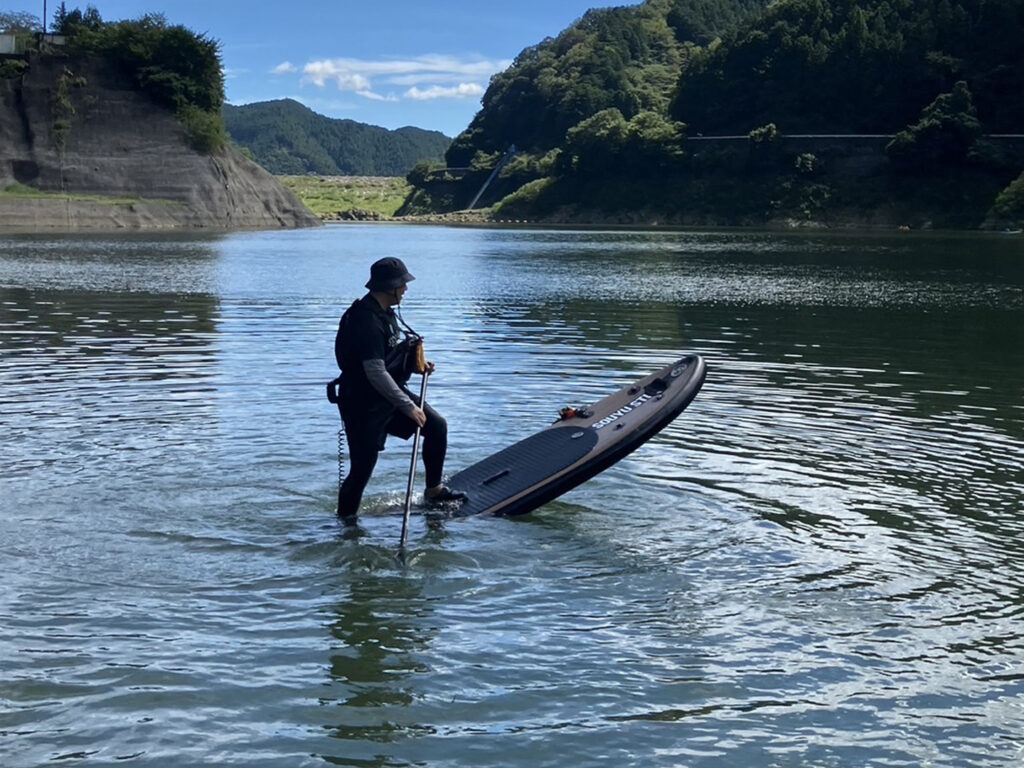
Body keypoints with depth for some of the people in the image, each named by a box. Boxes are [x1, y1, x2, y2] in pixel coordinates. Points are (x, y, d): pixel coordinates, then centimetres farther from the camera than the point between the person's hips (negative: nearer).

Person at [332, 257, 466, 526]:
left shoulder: (385, 313, 7)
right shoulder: (367, 322, -25)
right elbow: (376, 374, -27)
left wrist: (417, 365, 4)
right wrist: (408, 407, -24)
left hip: (390, 393, 10)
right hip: (363, 403, -10)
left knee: (436, 425, 8)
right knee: (363, 465, -5)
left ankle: (434, 491, 20)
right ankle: (346, 515, 16)